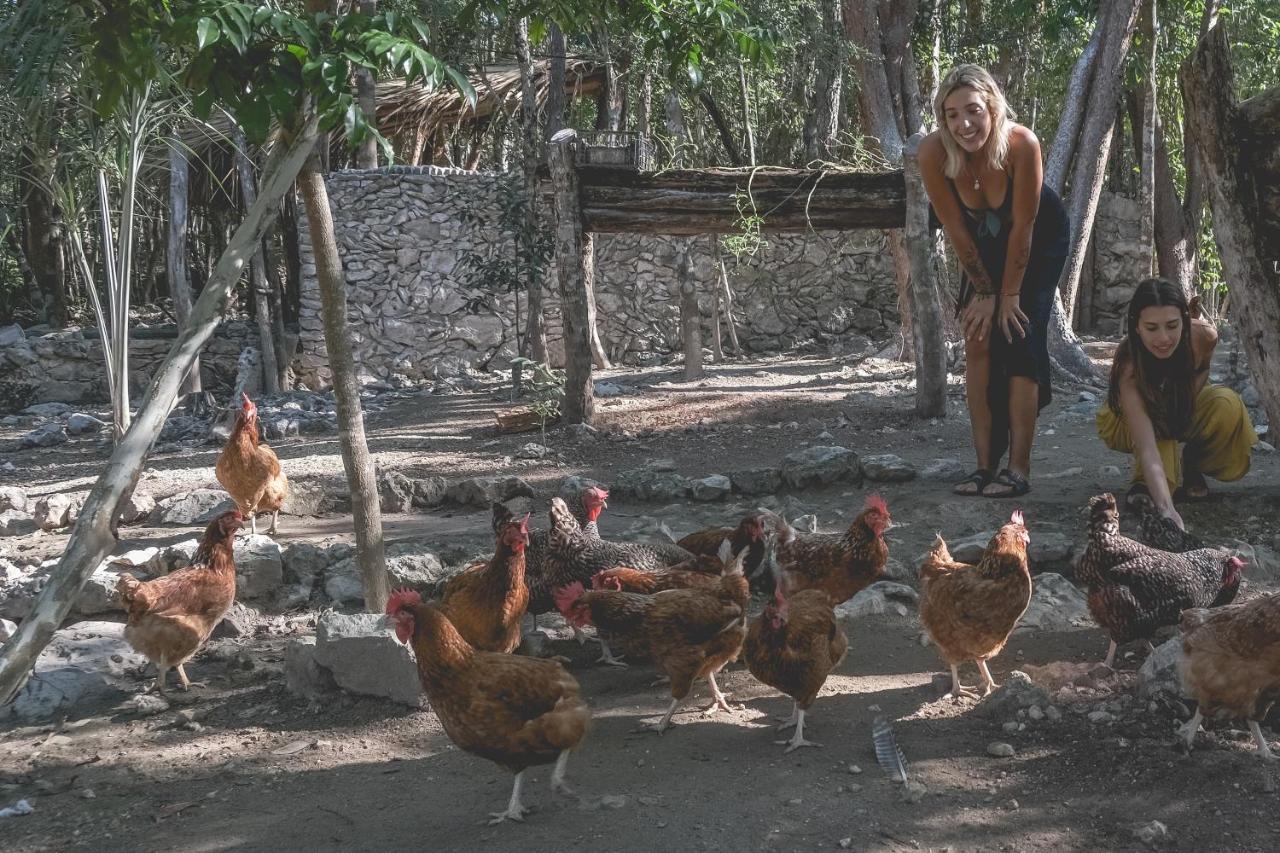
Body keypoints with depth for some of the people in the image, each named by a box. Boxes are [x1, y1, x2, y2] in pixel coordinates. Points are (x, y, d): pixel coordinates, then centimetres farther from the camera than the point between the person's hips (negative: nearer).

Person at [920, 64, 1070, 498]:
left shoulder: (1022, 144, -37)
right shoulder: (933, 152, -31)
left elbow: (1022, 226, -26)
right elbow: (956, 230, -19)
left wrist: (1009, 294, -17)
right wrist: (984, 290, -11)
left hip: (1040, 237, -3)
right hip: (983, 241, 3)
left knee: (1019, 339, -12)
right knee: (978, 341, -7)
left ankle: (1019, 469, -11)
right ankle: (985, 465, -3)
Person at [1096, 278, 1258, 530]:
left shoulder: (1203, 336, -30)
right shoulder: (1129, 366, -40)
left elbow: (1199, 381, -4)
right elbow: (1147, 449, -49)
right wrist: (1166, 510, -63)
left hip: (1184, 411, 4)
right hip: (1129, 424, -4)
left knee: (1228, 405, -26)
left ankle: (1190, 469, -4)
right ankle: (1147, 482, -18)